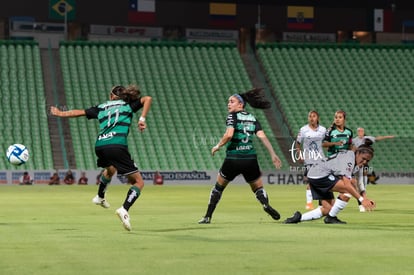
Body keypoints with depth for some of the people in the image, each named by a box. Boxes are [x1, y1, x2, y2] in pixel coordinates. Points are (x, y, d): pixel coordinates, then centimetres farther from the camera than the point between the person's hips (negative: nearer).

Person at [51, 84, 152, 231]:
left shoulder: (101, 107, 25)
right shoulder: (128, 105, 18)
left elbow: (79, 112, 30)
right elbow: (147, 99, 3)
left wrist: (61, 113, 44)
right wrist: (142, 119, -2)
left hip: (100, 146, 5)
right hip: (117, 145, -5)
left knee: (110, 169, 40)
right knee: (138, 182, -1)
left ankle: (100, 197, 58)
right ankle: (124, 209, -23)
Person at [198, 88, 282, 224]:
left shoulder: (232, 116, -3)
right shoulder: (253, 118, 11)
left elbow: (229, 135, -19)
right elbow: (262, 136, -1)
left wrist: (218, 146, -3)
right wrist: (273, 154, -2)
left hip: (233, 159, -3)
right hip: (250, 159, 3)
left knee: (218, 187, 16)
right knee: (259, 188, 15)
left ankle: (207, 217, 14)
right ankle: (266, 204, -19)